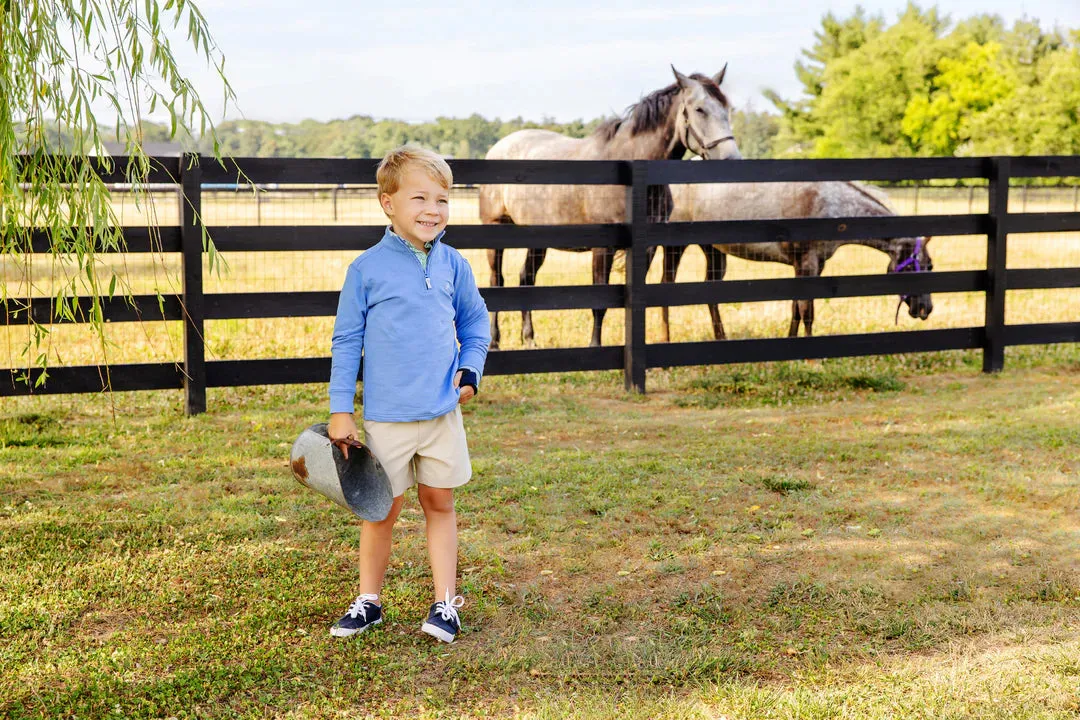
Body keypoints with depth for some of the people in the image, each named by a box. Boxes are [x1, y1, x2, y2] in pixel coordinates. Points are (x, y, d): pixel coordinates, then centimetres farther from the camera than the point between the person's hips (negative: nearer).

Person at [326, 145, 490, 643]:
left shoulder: (453, 265, 3)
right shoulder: (367, 269, -6)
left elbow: (475, 324, 16)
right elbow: (346, 341, -2)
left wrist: (470, 370, -2)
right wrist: (340, 410, -3)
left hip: (443, 413, 3)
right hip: (386, 416, -3)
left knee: (440, 504, 11)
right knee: (383, 510, 8)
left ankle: (446, 604, 19)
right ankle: (368, 601, 24)